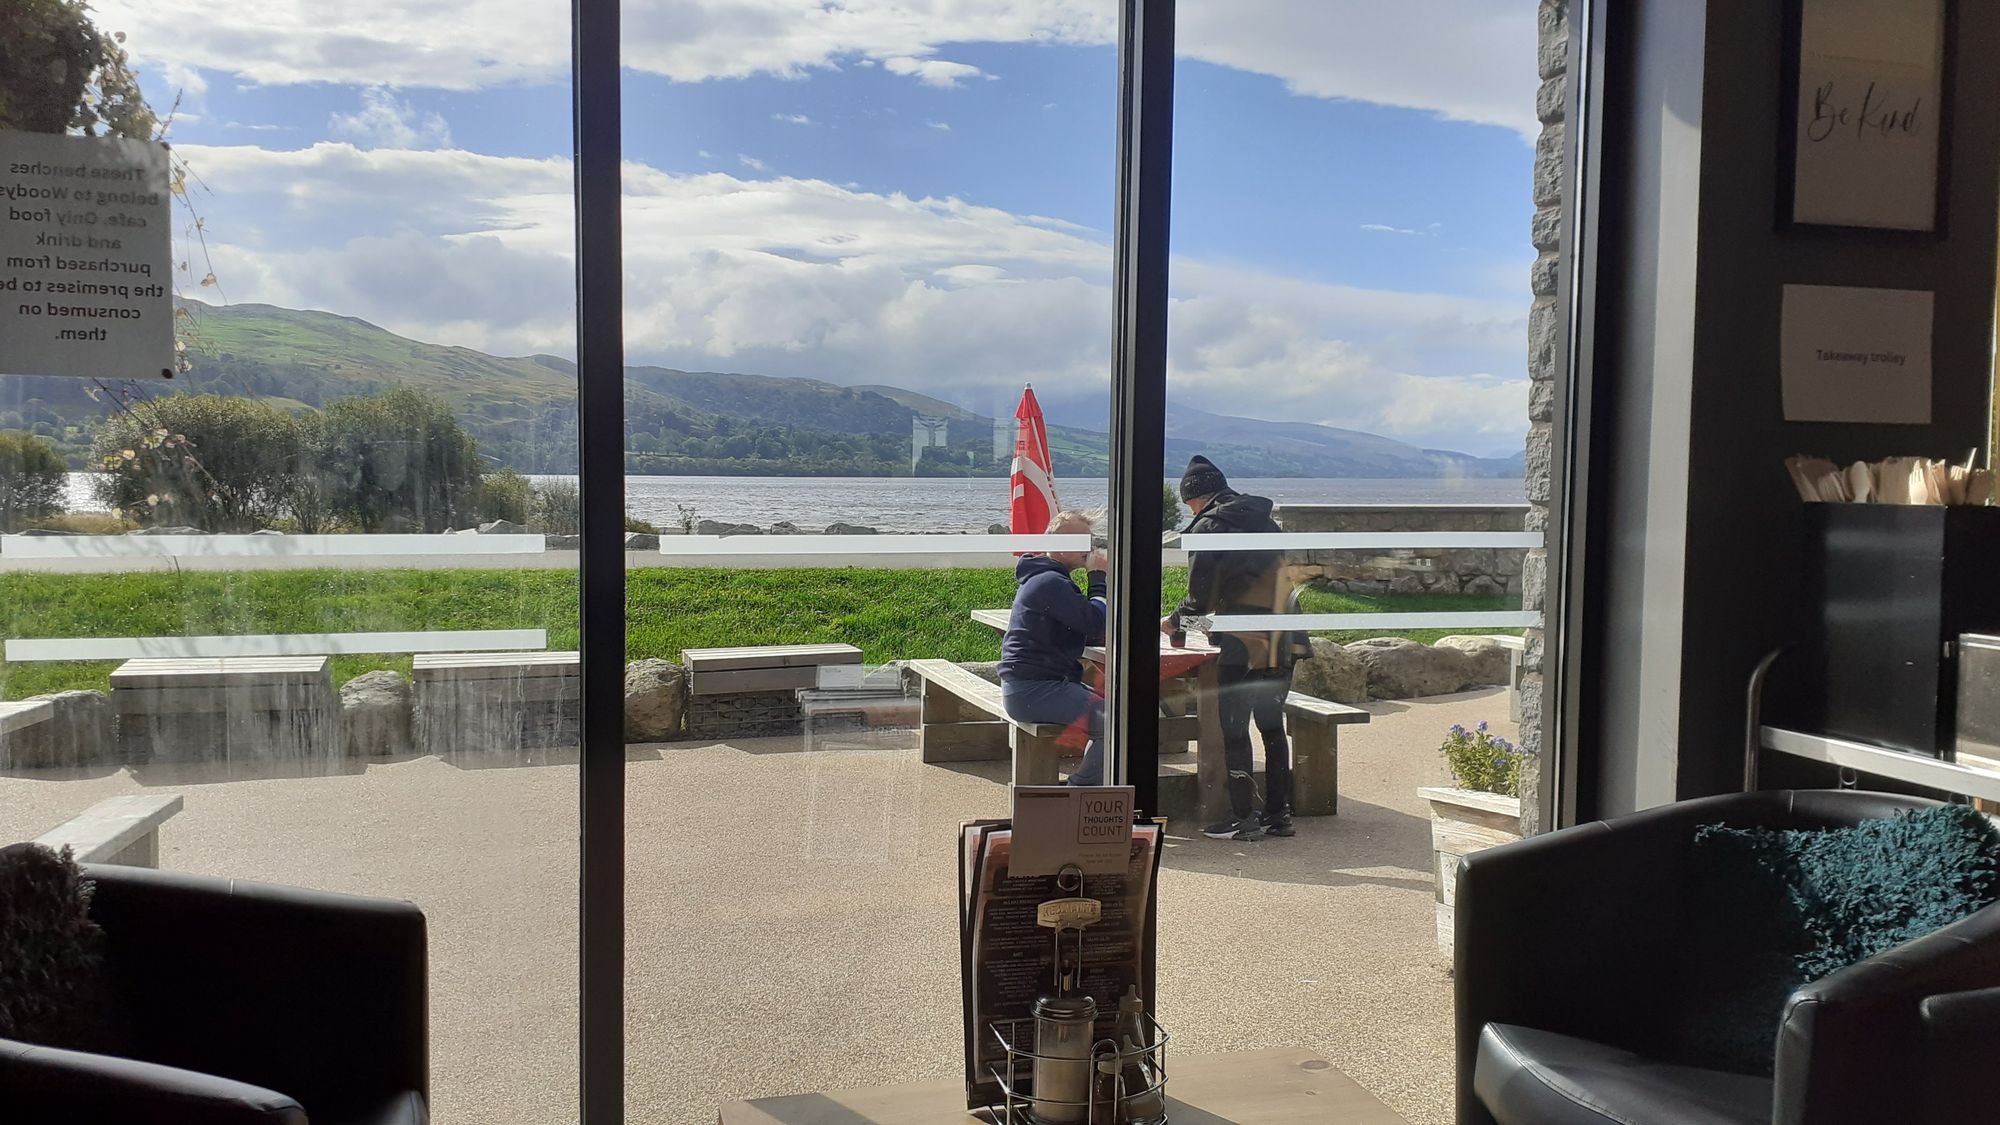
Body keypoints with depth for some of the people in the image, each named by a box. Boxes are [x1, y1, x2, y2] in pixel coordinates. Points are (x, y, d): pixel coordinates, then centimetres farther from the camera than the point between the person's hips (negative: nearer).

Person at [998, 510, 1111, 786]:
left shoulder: (1044, 579, 21)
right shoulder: (1051, 583, -14)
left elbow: (1089, 634, 22)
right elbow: (1097, 624, -21)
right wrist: (1098, 577, -9)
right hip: (1035, 691, -11)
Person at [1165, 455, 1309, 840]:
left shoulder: (1209, 527, -5)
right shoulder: (1265, 521, 16)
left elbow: (1201, 595, -10)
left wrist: (1175, 620, 9)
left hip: (1243, 646, -7)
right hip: (1283, 642, 7)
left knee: (1234, 729, 2)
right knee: (1272, 725, 15)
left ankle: (1243, 819, 4)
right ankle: (1278, 813, 19)